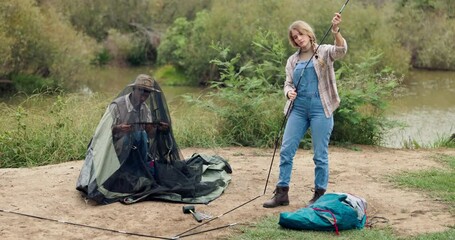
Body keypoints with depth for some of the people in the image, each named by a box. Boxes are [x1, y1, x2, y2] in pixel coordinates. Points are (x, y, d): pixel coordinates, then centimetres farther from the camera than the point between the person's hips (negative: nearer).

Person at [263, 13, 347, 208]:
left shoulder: (324, 52, 2)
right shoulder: (292, 60, 14)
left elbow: (341, 50, -17)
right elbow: (288, 83, 12)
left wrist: (336, 31, -36)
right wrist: (289, 92, -12)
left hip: (320, 109, -4)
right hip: (298, 109, 4)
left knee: (320, 154, 0)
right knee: (286, 150, 1)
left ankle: (319, 195, 11)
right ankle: (282, 193, 9)